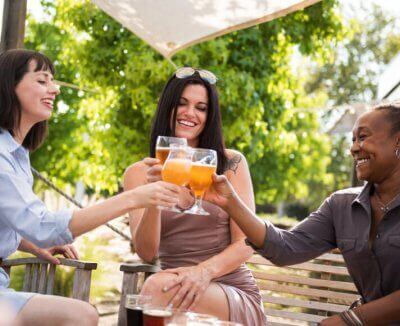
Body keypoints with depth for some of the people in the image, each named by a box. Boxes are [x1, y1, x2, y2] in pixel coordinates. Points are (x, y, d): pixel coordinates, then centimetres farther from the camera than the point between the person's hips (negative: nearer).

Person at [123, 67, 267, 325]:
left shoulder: (231, 163, 2)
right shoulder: (140, 173, 6)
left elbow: (245, 244, -3)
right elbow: (146, 253, -5)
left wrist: (205, 271, -23)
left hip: (237, 295, -1)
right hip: (180, 290, 1)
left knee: (157, 288, -31)